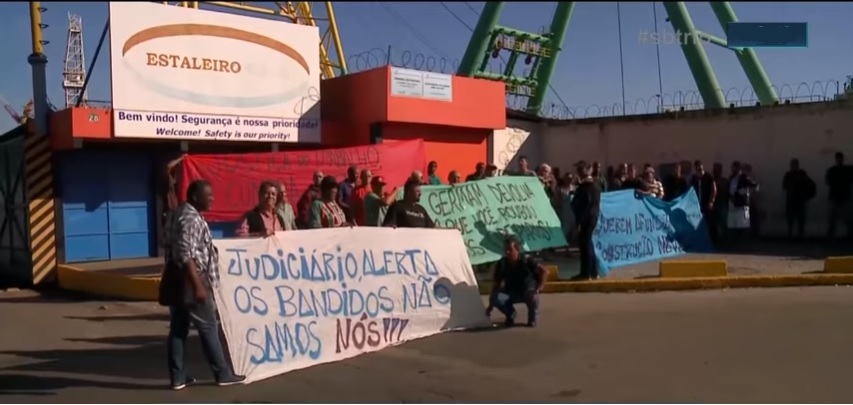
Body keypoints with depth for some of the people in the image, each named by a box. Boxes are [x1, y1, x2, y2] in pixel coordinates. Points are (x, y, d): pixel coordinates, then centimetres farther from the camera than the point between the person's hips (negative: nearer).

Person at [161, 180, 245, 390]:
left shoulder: (183, 214, 15)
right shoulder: (190, 218, -18)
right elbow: (186, 256, -24)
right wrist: (198, 286, -24)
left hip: (179, 280, 10)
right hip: (189, 280, -10)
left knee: (178, 328, 9)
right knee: (208, 327, -1)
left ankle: (178, 377, 14)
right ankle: (223, 374, 7)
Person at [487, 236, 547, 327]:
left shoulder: (526, 260, -19)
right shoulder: (501, 264, -13)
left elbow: (544, 272, -20)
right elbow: (496, 284, -8)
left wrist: (538, 289, -33)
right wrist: (490, 306, -11)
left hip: (528, 291, -2)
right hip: (511, 293, 2)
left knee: (532, 296, -39)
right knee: (495, 298, -28)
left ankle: (532, 317, -3)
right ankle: (510, 315, 4)